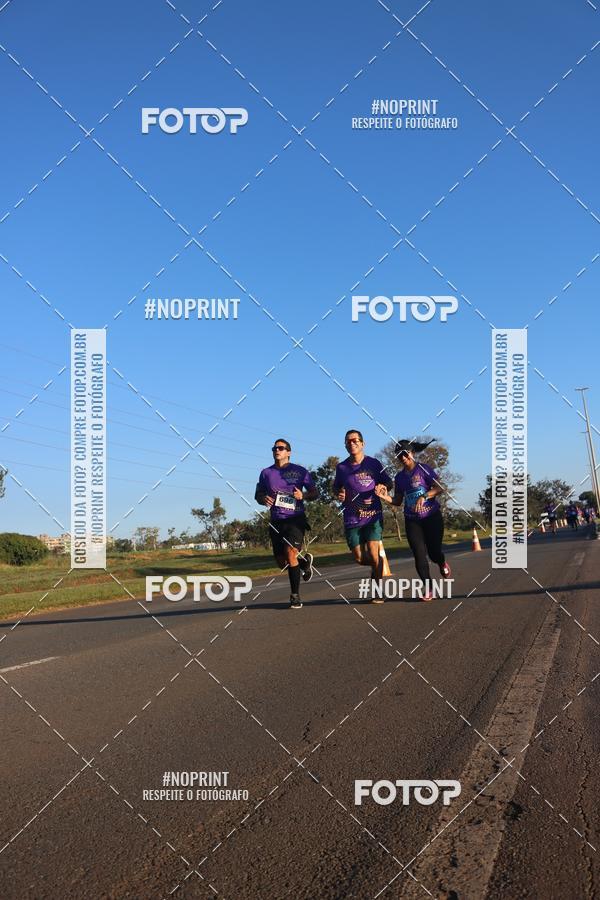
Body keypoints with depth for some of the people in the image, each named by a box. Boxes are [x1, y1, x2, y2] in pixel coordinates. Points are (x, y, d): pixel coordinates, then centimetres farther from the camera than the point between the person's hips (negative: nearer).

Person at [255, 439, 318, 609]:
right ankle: (304, 562, 39)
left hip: (295, 518, -4)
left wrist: (303, 495, -16)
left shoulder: (300, 471, 2)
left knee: (290, 552, -22)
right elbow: (258, 494, 17)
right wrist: (263, 499, -7)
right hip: (276, 521, 4)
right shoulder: (266, 473, 9)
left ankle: (295, 595, -12)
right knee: (282, 562, 4)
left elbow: (314, 493, 6)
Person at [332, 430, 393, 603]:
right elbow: (335, 489, 19)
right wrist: (338, 495, -4)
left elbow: (389, 483, 8)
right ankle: (377, 567, 33)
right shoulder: (341, 467, 6)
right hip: (352, 518, 2)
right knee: (359, 558, -2)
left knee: (372, 551, -15)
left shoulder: (373, 463, 1)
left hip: (373, 515, -2)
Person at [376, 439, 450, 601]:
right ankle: (428, 589, 2)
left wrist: (424, 496, -29)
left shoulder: (423, 469, -6)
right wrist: (385, 497, -8)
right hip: (412, 520, 3)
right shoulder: (399, 477, 8)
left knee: (434, 552, -1)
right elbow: (398, 501, 11)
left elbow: (439, 488, -14)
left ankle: (442, 563, 37)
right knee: (419, 555, -6)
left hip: (432, 517, -3)